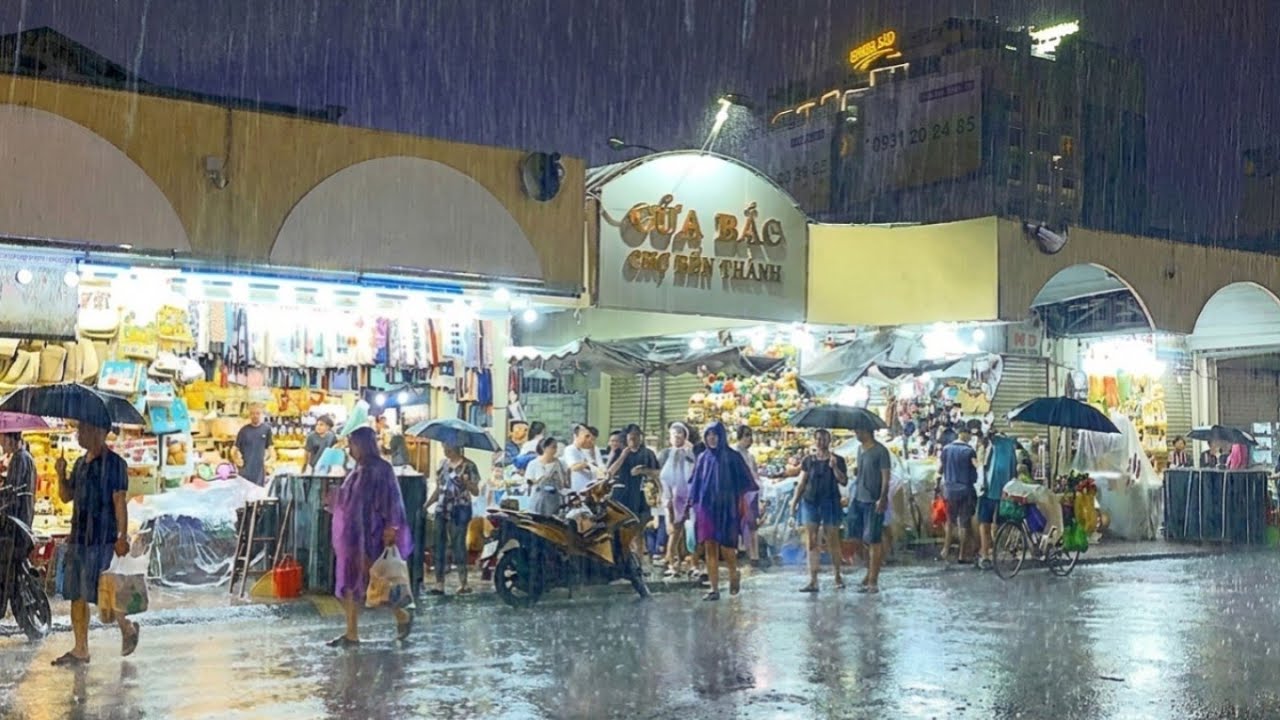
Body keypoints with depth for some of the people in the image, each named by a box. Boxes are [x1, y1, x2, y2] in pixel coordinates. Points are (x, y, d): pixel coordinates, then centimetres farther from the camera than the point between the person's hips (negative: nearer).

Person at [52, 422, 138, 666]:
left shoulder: (114, 463, -8)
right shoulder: (81, 464, 16)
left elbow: (119, 501, -11)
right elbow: (66, 496, 20)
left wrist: (122, 536, -15)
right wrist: (61, 474, 2)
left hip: (102, 538, -8)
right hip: (78, 537, 8)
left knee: (96, 592, -9)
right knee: (75, 594, 7)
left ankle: (128, 628, 15)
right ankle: (80, 650, 13)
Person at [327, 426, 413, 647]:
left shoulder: (380, 469, -14)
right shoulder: (359, 470, 12)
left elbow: (390, 503, -16)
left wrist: (390, 532, -19)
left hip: (370, 536, -9)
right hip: (353, 535, 9)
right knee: (350, 583, 7)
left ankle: (403, 617, 16)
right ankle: (351, 634, 11)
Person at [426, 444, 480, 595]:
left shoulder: (468, 466, -6)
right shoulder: (443, 463, 10)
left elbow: (476, 492, -8)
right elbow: (438, 489, 16)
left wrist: (466, 482, -26)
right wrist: (426, 505, 8)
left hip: (460, 510, -6)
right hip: (441, 510, 6)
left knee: (458, 545, -4)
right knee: (439, 545, 4)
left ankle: (464, 584, 4)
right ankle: (439, 584, 8)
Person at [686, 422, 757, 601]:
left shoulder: (732, 457, -2)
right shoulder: (703, 458, 9)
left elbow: (743, 483, 0)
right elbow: (696, 484, 13)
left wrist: (741, 502, -6)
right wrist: (694, 504, 8)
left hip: (726, 507, -3)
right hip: (706, 507, 3)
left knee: (725, 546, -4)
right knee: (709, 548, -1)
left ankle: (734, 575, 27)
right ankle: (714, 588, 3)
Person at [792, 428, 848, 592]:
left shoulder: (837, 460, 3)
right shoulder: (808, 460, 9)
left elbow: (844, 481, -7)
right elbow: (801, 483, 12)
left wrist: (834, 467, -19)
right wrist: (795, 501, 5)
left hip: (830, 503, -2)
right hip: (810, 502, 2)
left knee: (833, 540, 4)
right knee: (811, 542, -2)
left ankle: (838, 576, 20)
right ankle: (813, 581, -3)